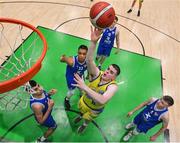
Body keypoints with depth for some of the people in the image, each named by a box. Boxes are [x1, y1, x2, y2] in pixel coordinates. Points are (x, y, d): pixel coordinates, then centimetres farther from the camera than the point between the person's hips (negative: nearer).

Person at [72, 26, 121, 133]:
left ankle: (85, 124, 67)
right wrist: (93, 42, -68)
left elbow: (102, 100, -58)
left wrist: (85, 87, -64)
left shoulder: (113, 86, -38)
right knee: (82, 111, 35)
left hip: (95, 109, -2)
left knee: (88, 118, 30)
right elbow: (89, 61, -53)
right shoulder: (97, 74, -32)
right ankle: (81, 116, 73)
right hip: (84, 101, 2)